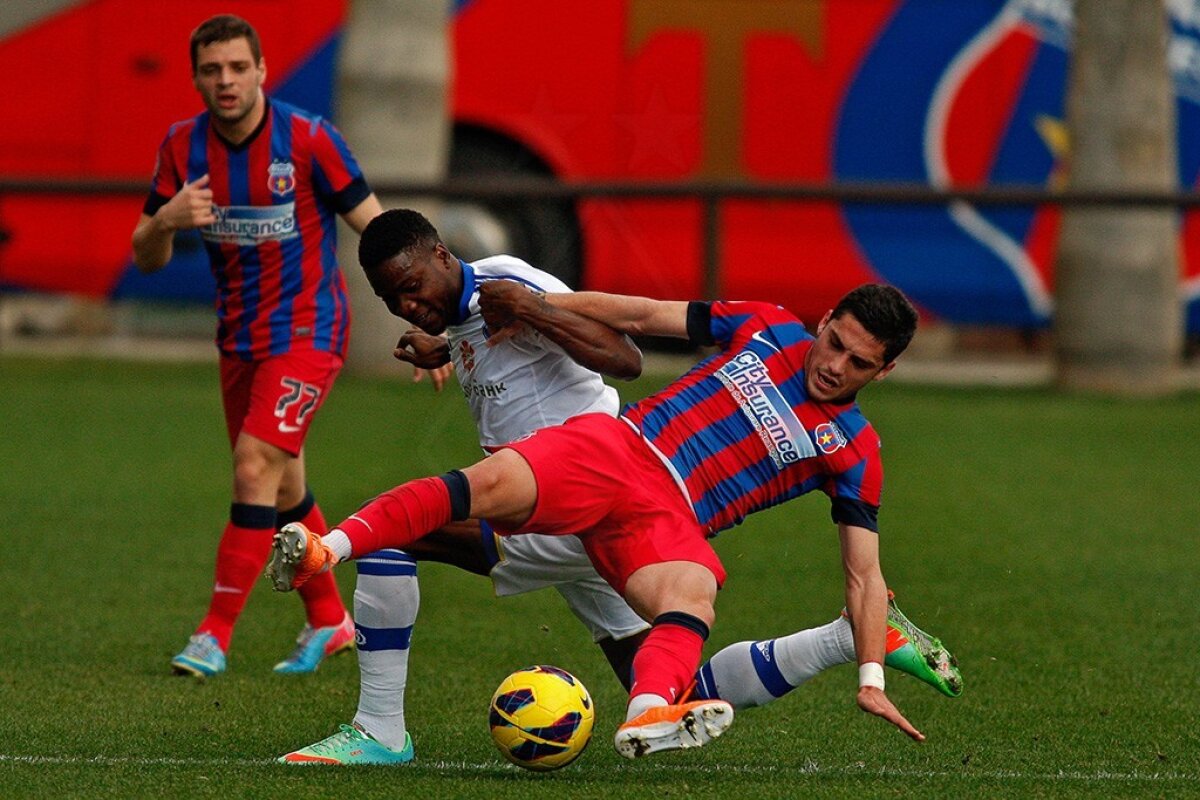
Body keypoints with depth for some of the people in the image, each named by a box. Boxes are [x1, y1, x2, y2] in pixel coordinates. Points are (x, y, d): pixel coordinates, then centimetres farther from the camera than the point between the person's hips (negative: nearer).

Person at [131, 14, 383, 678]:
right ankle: (328, 620, 31)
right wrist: (166, 220, -22)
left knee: (255, 466, -18)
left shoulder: (308, 140, -15)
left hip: (307, 329, -6)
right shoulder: (182, 147, -2)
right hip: (238, 338, 6)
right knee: (282, 488, 13)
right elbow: (147, 259, 2)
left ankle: (215, 635, -15)